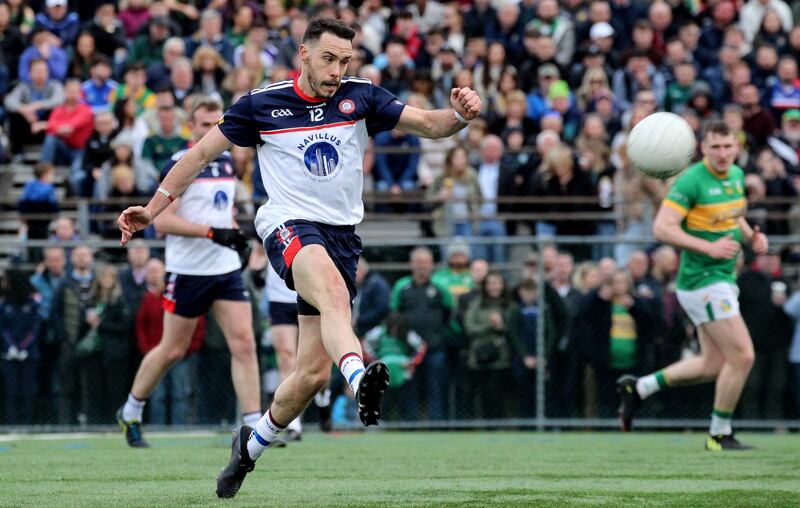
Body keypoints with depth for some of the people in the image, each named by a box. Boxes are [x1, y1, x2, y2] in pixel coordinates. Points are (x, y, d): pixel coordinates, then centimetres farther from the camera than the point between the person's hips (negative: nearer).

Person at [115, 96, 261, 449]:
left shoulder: (226, 162, 12)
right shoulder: (180, 165, -10)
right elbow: (162, 221, -17)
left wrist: (234, 234, 9)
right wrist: (212, 232, -24)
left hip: (227, 268, 6)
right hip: (188, 271, -6)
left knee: (244, 344, -6)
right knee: (173, 350, 4)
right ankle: (130, 413, 24)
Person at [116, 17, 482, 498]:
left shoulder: (360, 97, 5)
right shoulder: (262, 104, 1)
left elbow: (430, 125, 0)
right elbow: (202, 152, 9)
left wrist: (460, 114, -23)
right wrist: (153, 207, 4)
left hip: (342, 234, 4)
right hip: (289, 226, -4)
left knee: (314, 372, 2)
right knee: (333, 292, -39)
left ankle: (251, 444, 27)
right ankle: (361, 379, -66)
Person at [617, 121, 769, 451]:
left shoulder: (737, 175, 8)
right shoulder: (692, 180, -17)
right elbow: (662, 228, -21)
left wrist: (751, 236, 5)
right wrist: (709, 248, -26)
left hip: (722, 279, 9)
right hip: (703, 279, -9)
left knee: (714, 364, 13)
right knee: (742, 356, -10)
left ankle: (638, 388, 23)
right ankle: (719, 435, 5)